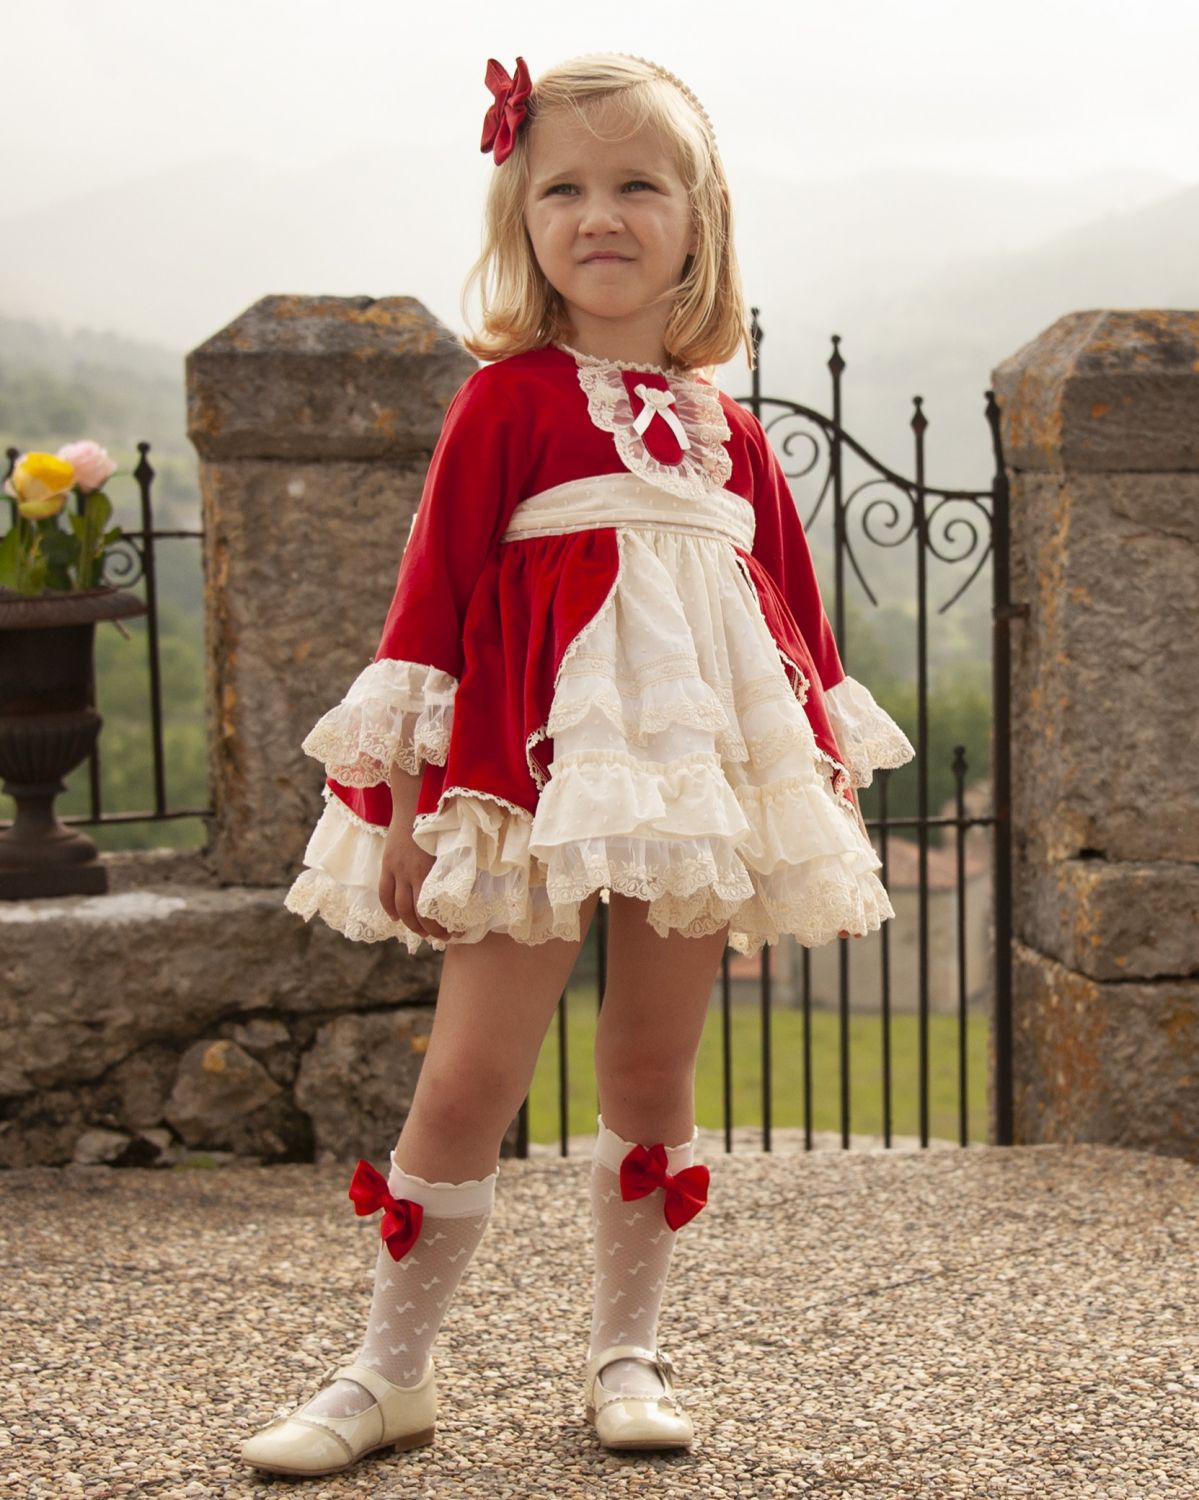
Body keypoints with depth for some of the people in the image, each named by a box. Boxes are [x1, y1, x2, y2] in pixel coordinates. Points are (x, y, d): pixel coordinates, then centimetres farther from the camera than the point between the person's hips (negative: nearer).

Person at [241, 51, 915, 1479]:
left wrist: (833, 775, 16)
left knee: (655, 1071, 10)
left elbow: (798, 610, 18)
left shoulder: (727, 431, 12)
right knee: (469, 1072, -2)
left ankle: (626, 1354, 23)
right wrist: (407, 796, -8)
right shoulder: (510, 396, -1)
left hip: (706, 776, 4)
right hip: (540, 774, -4)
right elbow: (434, 589, -4)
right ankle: (389, 1370, 12)